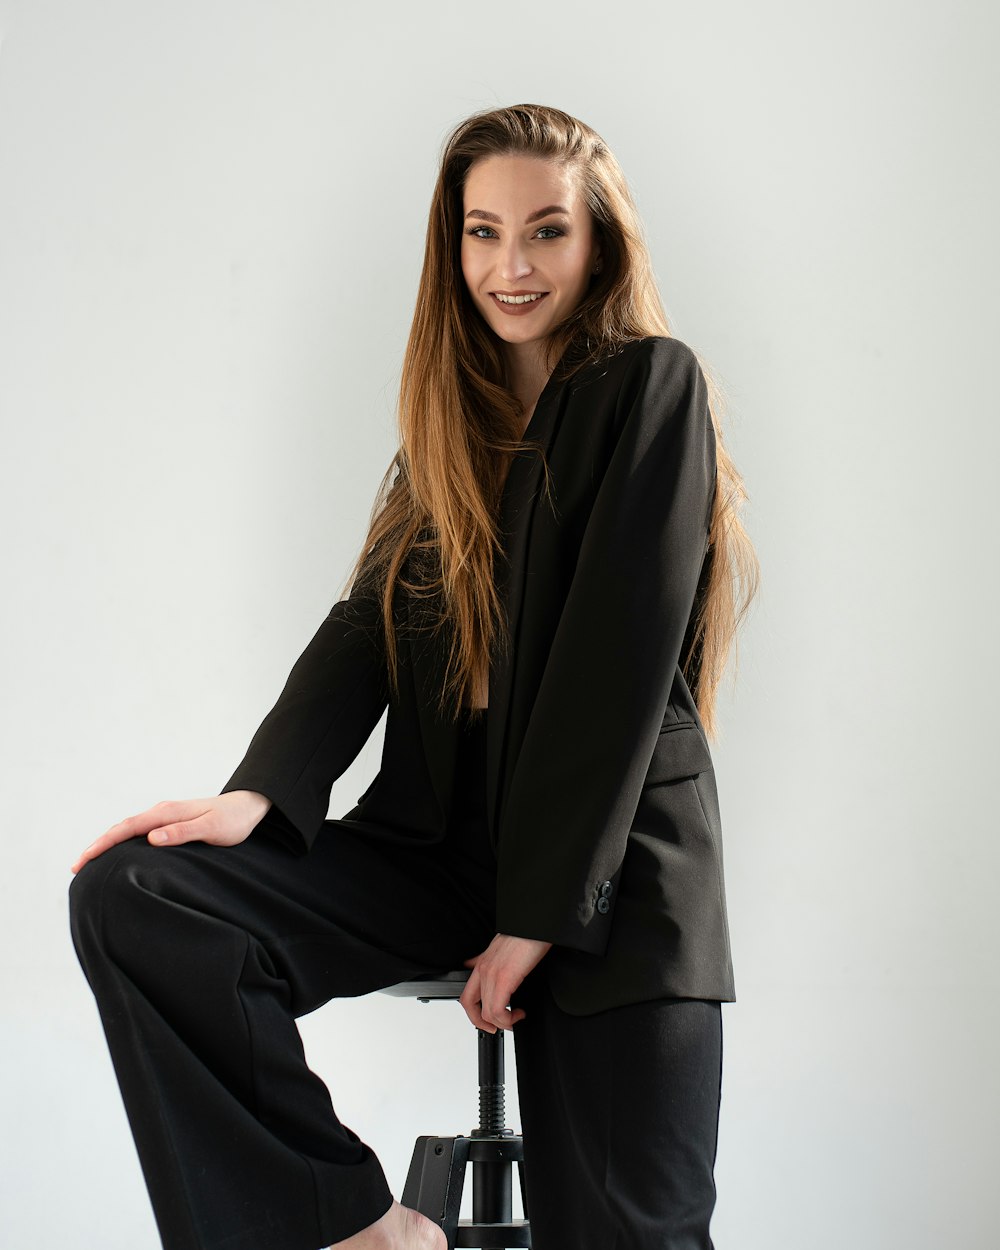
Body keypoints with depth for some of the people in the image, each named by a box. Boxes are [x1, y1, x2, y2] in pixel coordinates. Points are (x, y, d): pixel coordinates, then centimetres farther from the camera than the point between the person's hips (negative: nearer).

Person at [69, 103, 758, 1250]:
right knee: (129, 895, -15)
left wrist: (540, 912, -15)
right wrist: (261, 793, -12)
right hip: (440, 840, 6)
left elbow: (619, 657, -12)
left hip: (610, 868, -5)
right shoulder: (456, 412, 16)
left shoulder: (651, 386, -4)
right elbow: (369, 624, 6)